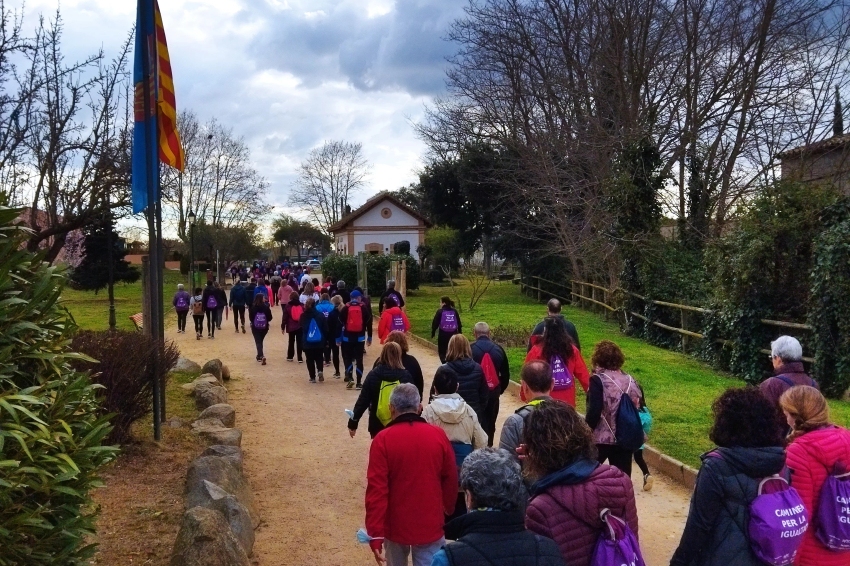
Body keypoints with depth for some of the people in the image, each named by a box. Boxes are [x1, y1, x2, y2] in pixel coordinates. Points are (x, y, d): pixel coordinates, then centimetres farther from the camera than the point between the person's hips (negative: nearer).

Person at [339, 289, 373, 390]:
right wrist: (369, 337, 9)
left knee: (347, 358, 11)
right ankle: (359, 382, 3)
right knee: (359, 359, 5)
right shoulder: (364, 308, 2)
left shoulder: (345, 308, 1)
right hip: (360, 337, 0)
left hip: (347, 337, 0)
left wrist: (338, 338, 5)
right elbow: (369, 323, 1)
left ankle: (350, 378, -6)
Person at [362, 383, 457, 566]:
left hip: (395, 525, 0)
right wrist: (447, 509, 19)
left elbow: (376, 489, -15)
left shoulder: (383, 439, -13)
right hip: (430, 525, 1)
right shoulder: (438, 435, -6)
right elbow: (451, 480, 2)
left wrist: (375, 533, -12)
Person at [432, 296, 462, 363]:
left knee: (442, 351, 7)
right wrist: (460, 333, 18)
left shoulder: (440, 311, -7)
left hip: (443, 334, -4)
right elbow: (459, 323, 10)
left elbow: (435, 323, -7)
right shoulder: (454, 311, 6)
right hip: (453, 334, 4)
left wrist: (433, 332, 2)